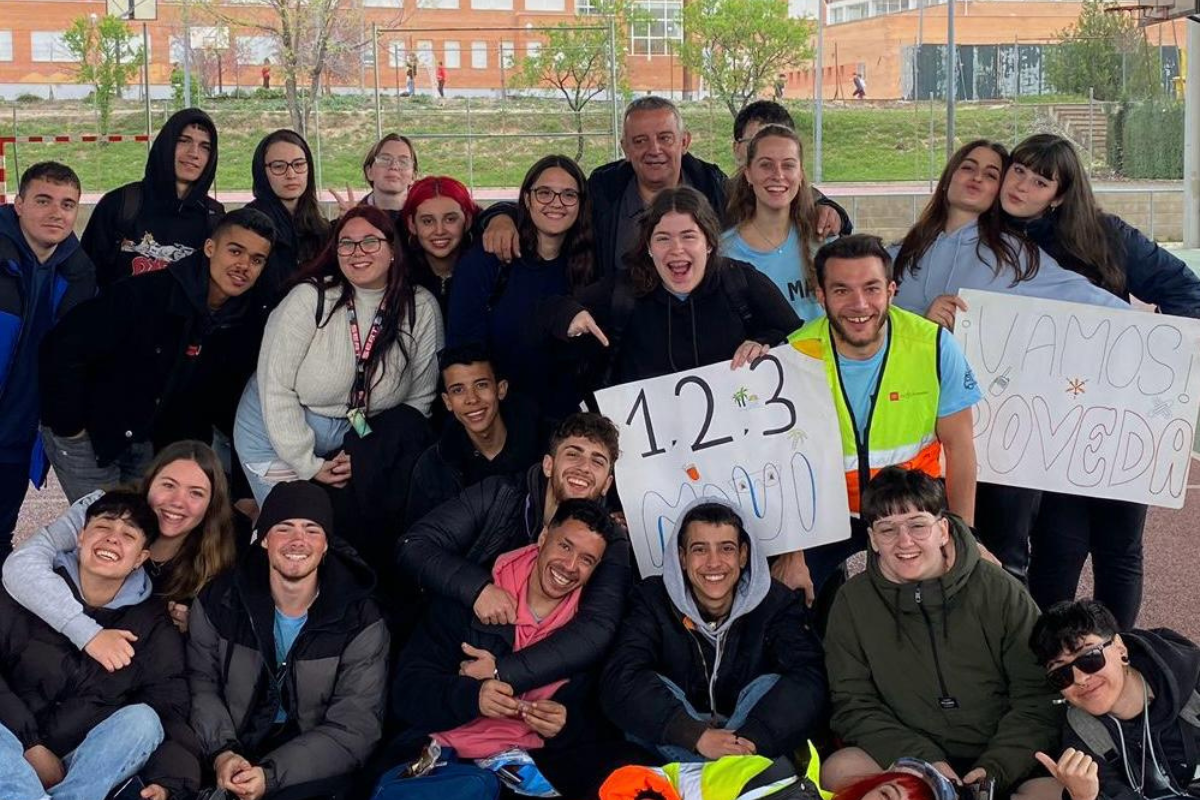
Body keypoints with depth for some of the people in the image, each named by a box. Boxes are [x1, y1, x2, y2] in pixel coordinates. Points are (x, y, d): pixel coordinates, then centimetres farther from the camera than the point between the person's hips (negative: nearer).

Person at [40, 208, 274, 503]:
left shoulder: (249, 321, -7)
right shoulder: (143, 294, -25)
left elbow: (223, 396, 9)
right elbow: (65, 349, -21)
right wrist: (70, 425, -16)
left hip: (158, 443, 5)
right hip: (87, 435, -5)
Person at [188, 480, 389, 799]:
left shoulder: (361, 622, -8)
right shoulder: (219, 601, 0)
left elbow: (353, 729, -11)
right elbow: (201, 683, 1)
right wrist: (222, 752, -18)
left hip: (313, 770, -2)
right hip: (235, 755, 2)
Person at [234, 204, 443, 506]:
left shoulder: (421, 309, -9)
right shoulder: (310, 298, -18)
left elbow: (419, 398, -3)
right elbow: (276, 387, -17)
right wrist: (309, 465, -16)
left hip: (357, 437, 3)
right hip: (277, 433, -3)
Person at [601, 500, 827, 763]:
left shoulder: (776, 602, -4)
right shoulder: (653, 600, -6)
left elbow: (809, 678, -21)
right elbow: (620, 680, -22)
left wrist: (752, 739, -38)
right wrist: (698, 736, -36)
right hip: (675, 748, 0)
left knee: (771, 686, -25)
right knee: (649, 689, -26)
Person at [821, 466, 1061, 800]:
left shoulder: (1001, 591, 1)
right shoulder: (853, 602, 4)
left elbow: (1036, 697, -1)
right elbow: (855, 707, 0)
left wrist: (994, 768, -16)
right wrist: (923, 761, -15)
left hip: (1008, 767, -1)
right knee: (839, 769, -29)